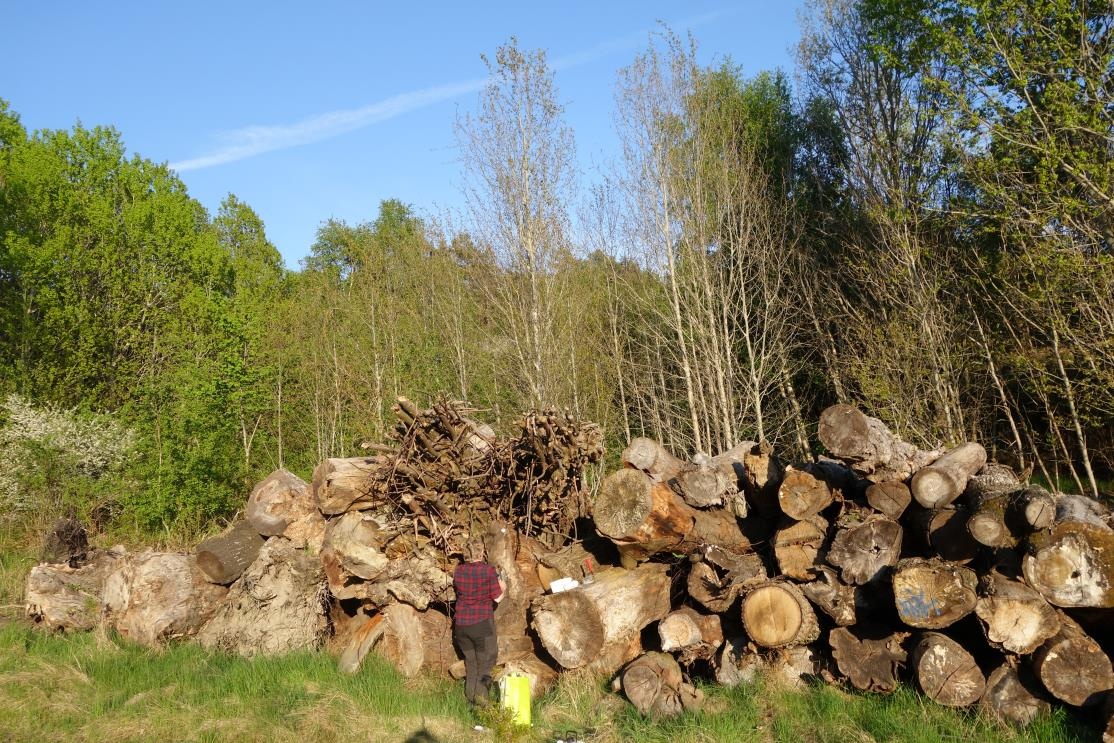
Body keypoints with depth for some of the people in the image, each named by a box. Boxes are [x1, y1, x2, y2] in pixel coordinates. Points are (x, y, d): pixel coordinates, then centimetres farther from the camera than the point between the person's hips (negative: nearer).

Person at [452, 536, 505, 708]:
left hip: (461, 623, 4)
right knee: (485, 663, 8)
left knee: (470, 662, 17)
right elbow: (497, 597, -6)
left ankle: (470, 699, 22)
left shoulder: (458, 571, 0)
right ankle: (481, 696, -5)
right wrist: (502, 588, 14)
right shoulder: (489, 570, -11)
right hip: (482, 623, -4)